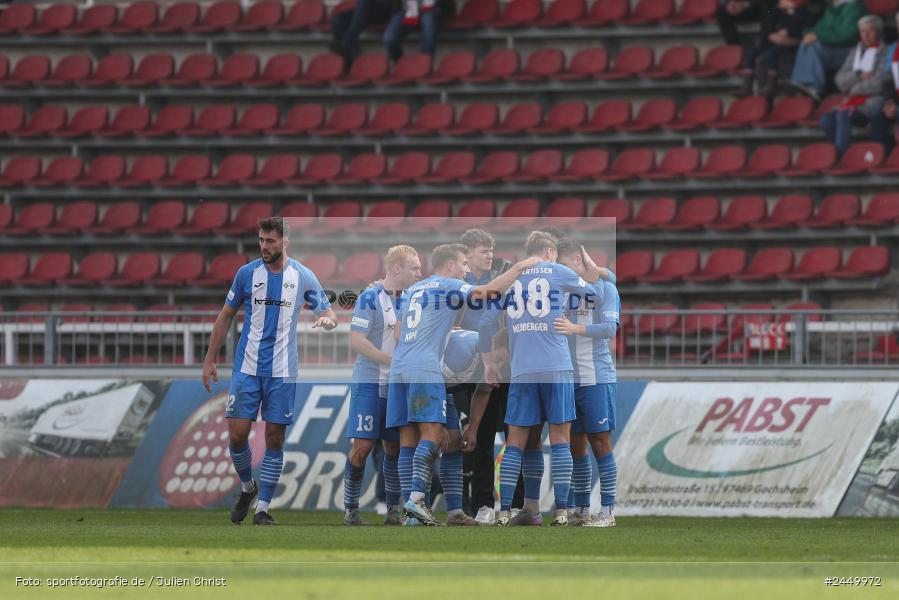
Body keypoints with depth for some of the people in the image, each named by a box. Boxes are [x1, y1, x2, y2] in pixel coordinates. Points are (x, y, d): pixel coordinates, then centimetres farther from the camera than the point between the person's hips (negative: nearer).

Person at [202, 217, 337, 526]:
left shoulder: (303, 277, 1)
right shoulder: (247, 273, 2)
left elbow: (329, 315, 8)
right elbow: (226, 316, 9)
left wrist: (326, 320, -18)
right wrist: (210, 360, 7)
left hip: (282, 372, 0)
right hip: (247, 368, 0)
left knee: (275, 439, -1)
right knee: (237, 434, -6)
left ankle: (262, 509, 7)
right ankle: (247, 487, 21)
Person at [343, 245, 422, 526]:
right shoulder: (370, 298, -10)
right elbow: (357, 342, -16)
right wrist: (394, 362, -18)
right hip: (370, 384, -6)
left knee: (395, 446, 7)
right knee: (363, 445, -8)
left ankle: (394, 509, 13)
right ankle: (350, 509, 0)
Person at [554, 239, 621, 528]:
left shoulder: (604, 288, -4)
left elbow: (610, 328, -16)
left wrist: (576, 329, -28)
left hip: (597, 377, -6)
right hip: (569, 381, 6)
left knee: (600, 443, -5)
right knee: (576, 446, 7)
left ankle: (606, 511, -3)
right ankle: (581, 510, 13)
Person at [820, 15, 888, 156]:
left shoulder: (885, 53, 0)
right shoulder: (856, 53, 19)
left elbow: (878, 83, -10)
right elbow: (840, 80, 11)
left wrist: (854, 88, -1)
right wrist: (859, 76, -7)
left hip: (874, 101, -6)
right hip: (855, 101, 6)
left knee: (843, 115, -32)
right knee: (827, 120, -19)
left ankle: (841, 155, -34)